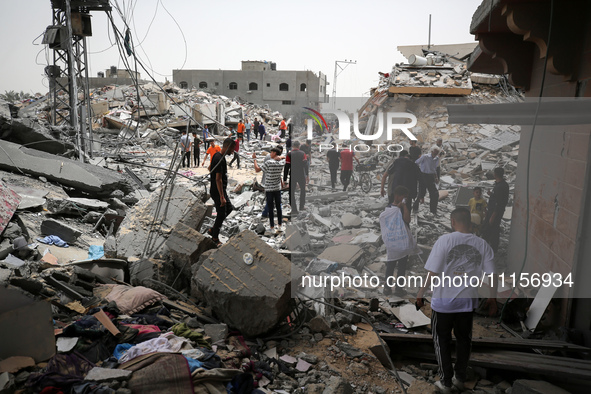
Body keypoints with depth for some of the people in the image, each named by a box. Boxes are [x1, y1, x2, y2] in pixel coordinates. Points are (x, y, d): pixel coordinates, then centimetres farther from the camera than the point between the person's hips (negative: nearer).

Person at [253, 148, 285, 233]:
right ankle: (280, 226, 16)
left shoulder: (269, 163, -18)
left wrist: (254, 159, -3)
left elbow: (257, 169, -11)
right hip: (278, 188, 4)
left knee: (271, 208, 2)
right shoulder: (282, 163, -2)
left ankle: (272, 228, 7)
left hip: (269, 189, -4)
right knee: (278, 207, 12)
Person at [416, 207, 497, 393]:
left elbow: (432, 273, -16)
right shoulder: (482, 245, -5)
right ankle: (460, 378, 36)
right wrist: (492, 299, 11)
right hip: (468, 301, 4)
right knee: (463, 339, 22)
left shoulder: (444, 240, -16)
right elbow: (492, 275, -2)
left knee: (442, 341, 14)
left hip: (443, 301, -3)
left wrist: (421, 293, -5)